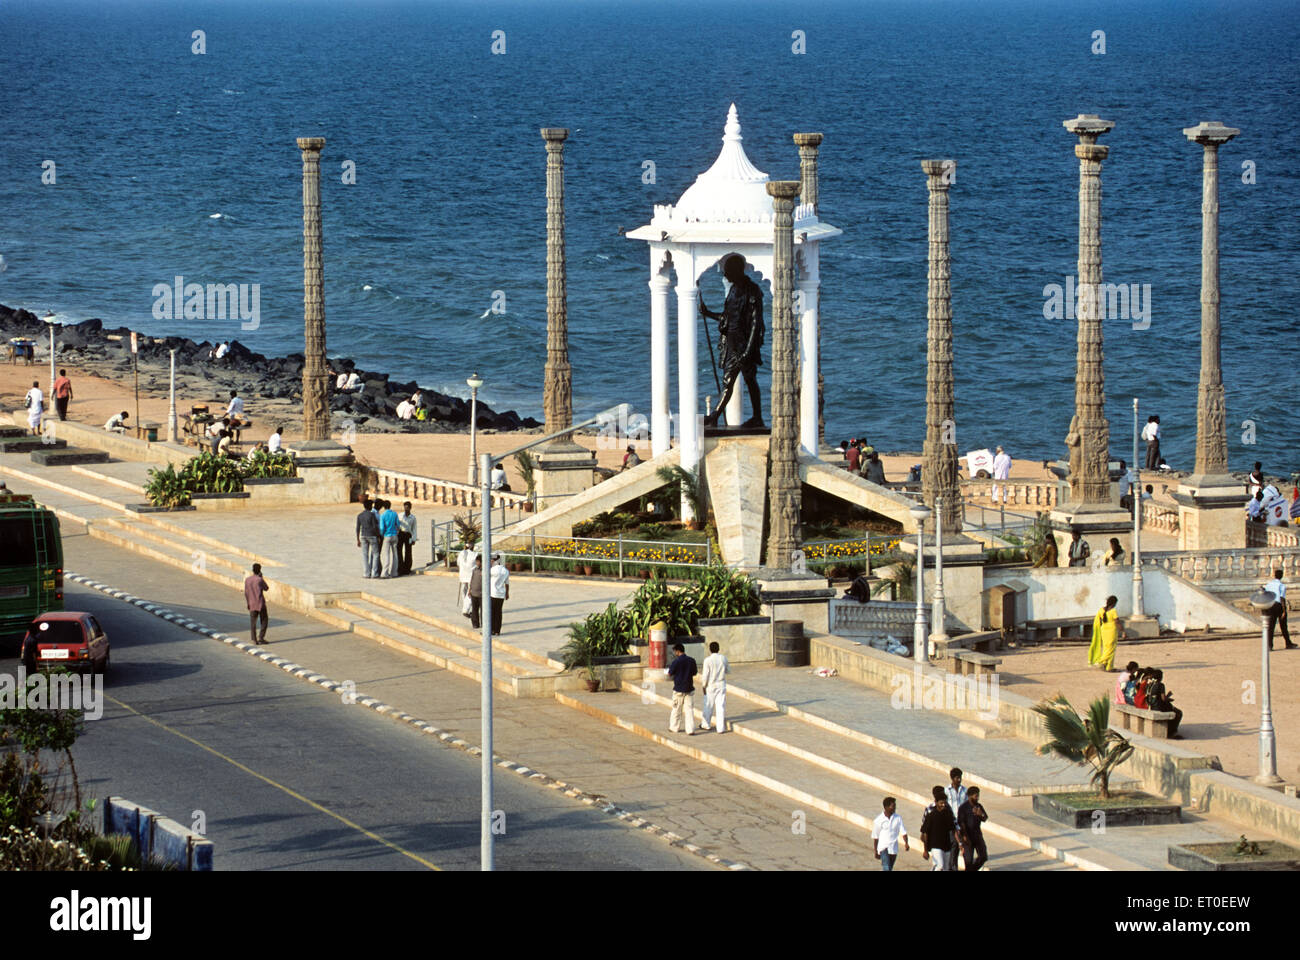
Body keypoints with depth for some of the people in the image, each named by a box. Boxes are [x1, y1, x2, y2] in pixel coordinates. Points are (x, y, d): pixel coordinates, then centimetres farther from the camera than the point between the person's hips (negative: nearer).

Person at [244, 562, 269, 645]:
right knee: (264, 621, 9)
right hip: (261, 604, -3)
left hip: (252, 604, 3)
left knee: (253, 623, 6)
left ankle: (254, 640, 2)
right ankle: (261, 638, 0)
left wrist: (248, 603, 13)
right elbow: (266, 588, 6)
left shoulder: (247, 579, 0)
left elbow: (246, 593, 3)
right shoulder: (259, 580, -11)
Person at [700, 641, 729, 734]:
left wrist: (703, 685, -1)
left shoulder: (708, 660, -15)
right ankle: (721, 728, 1)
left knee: (708, 706, 13)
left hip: (711, 686, -2)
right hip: (721, 685, 2)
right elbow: (728, 670, 10)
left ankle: (706, 725, 28)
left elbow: (705, 675, -13)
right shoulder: (723, 658, -4)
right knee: (721, 706, 3)